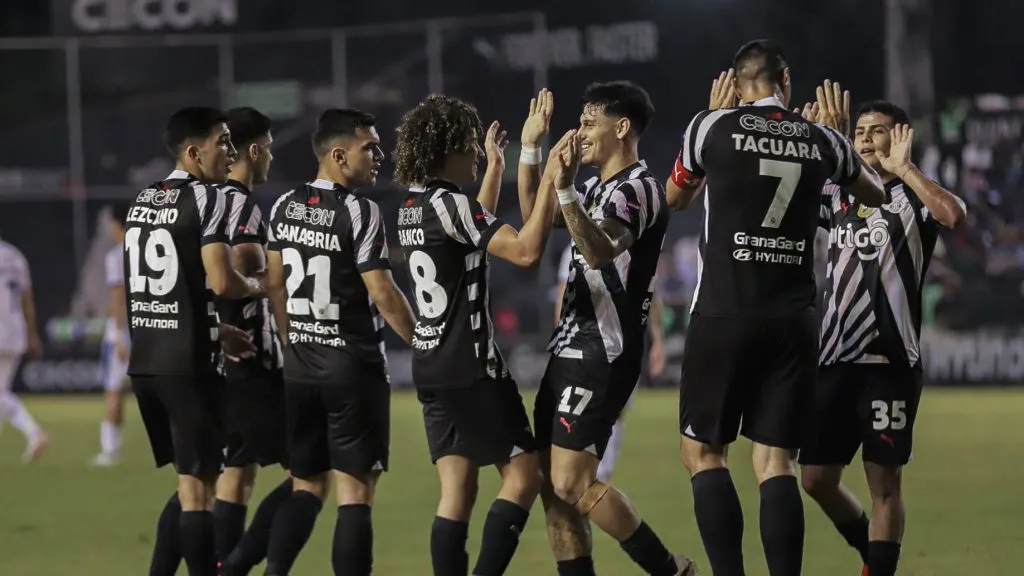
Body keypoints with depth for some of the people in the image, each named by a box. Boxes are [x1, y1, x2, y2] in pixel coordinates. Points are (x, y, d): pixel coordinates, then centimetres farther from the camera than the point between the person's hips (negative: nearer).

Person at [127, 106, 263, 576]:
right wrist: (260, 285, 2)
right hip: (186, 364, -8)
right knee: (197, 487, -3)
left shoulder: (142, 201, 14)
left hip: (144, 361, 8)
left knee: (190, 482, 17)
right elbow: (221, 282, -19)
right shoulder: (206, 198, -11)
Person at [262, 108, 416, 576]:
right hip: (354, 366, -6)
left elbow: (275, 284, 11)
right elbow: (383, 294, -15)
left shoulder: (285, 208, 6)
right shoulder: (359, 212, -14)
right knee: (355, 488, -2)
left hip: (300, 367, 6)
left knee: (307, 484, 14)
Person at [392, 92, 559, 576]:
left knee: (456, 491, 6)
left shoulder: (412, 208, 13)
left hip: (431, 367, 9)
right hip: (470, 368, -9)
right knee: (523, 475, -5)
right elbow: (526, 249, -23)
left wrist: (496, 166, 39)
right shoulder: (449, 203, -15)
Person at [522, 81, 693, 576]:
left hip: (603, 353, -10)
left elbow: (600, 252, -29)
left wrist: (565, 191, -41)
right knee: (553, 488, 5)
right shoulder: (598, 190, 18)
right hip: (572, 348, 10)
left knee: (572, 483, -15)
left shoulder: (637, 189, -12)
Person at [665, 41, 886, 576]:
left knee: (702, 452, 5)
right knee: (775, 462, 4)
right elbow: (874, 193, 29)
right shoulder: (822, 140, 7)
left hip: (723, 316, -3)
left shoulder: (713, 126, -1)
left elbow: (676, 197, 20)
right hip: (794, 321, 3)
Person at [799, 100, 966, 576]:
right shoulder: (837, 197, 16)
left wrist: (902, 168, -15)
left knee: (884, 481, -4)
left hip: (890, 362, -5)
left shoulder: (913, 196, 1)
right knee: (817, 478, 6)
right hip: (834, 360, 5)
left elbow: (954, 214, -21)